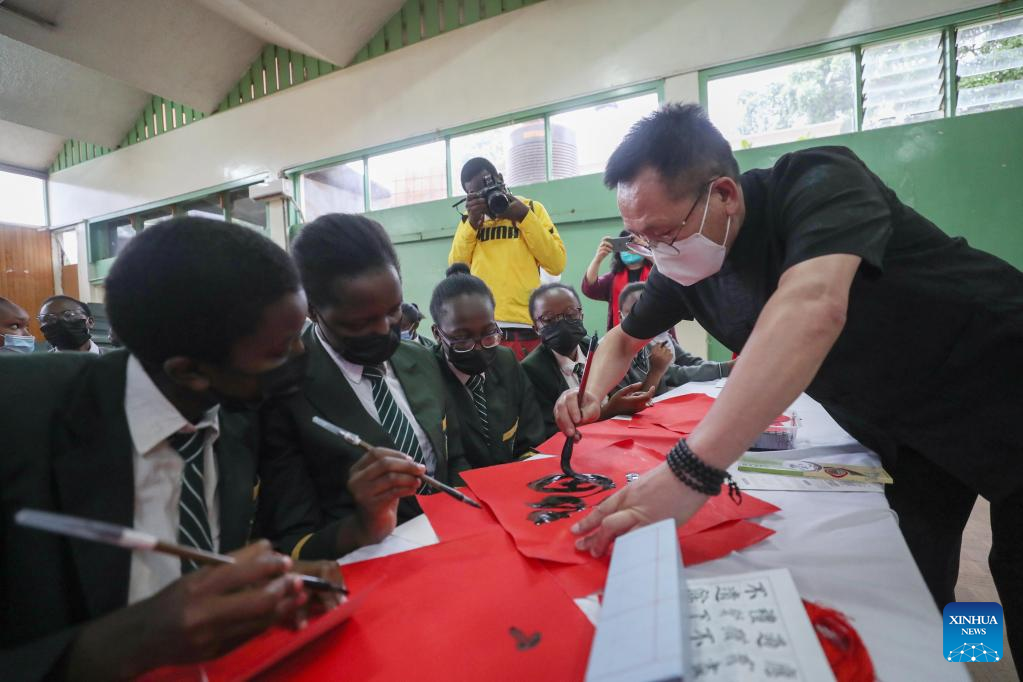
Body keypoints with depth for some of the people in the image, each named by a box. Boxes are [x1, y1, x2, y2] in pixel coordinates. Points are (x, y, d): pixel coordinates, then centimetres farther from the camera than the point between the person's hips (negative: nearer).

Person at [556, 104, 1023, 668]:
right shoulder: (682, 265, -10)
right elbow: (625, 338, 5)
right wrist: (592, 397, -16)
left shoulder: (819, 183, -29)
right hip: (903, 431, 5)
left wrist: (689, 471, -54)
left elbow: (813, 308, -48)